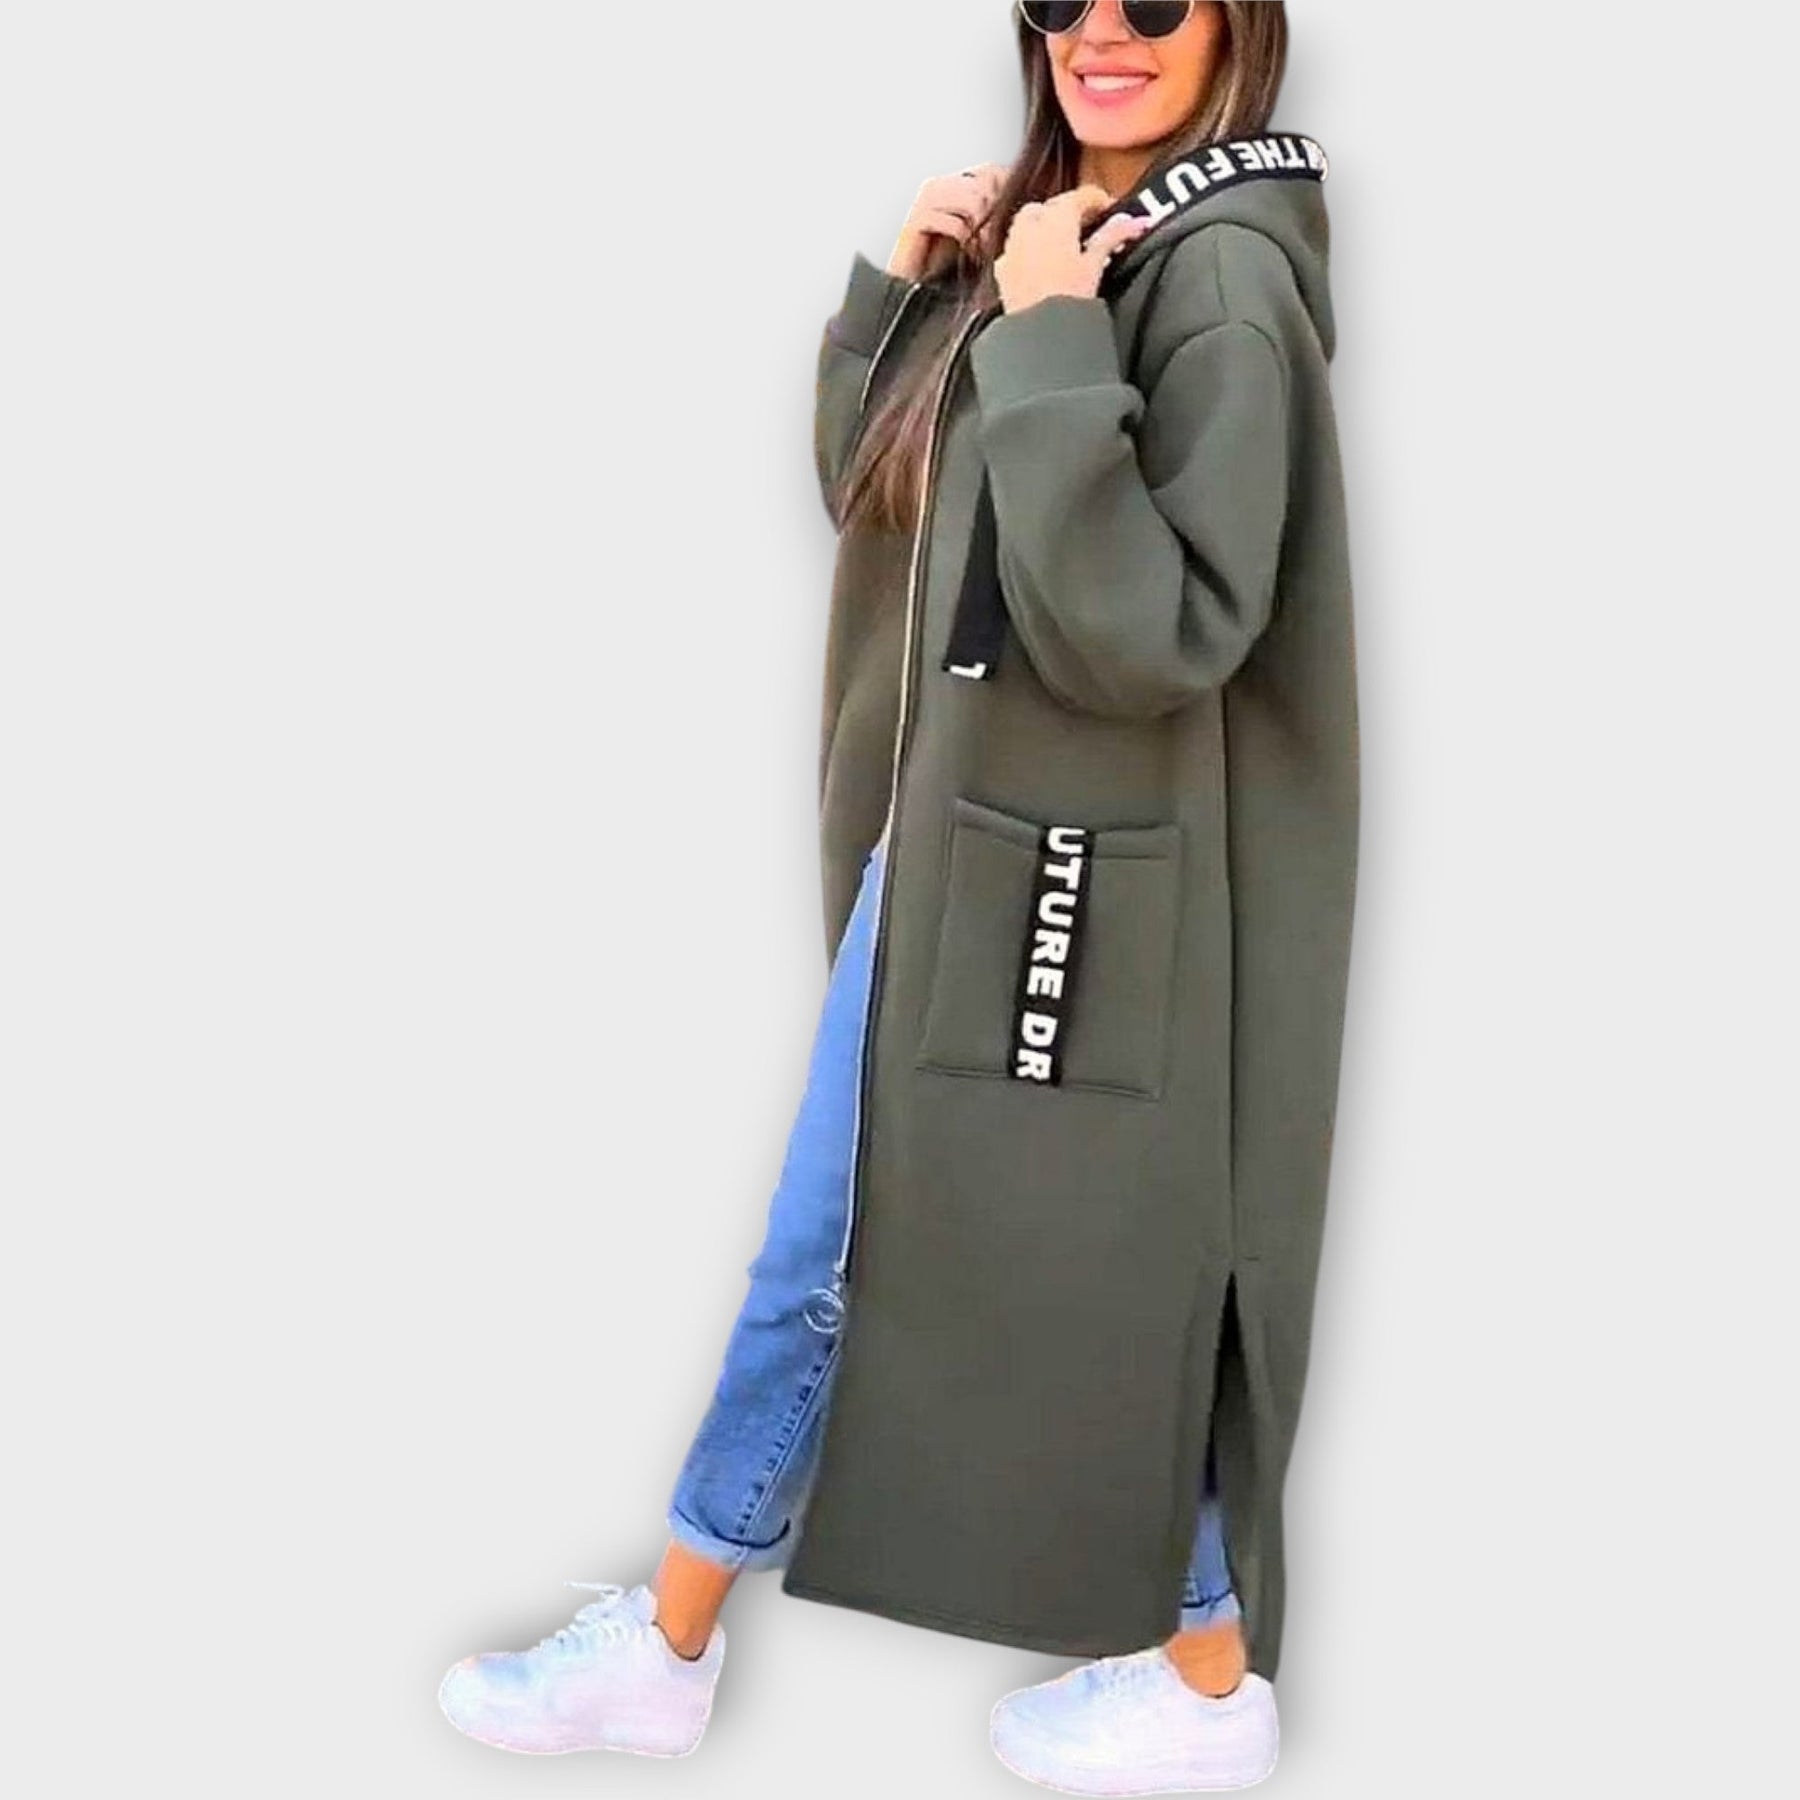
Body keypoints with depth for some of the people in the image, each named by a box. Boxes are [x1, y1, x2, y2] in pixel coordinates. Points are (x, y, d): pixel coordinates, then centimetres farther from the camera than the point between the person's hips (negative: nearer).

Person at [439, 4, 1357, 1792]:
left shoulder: (1223, 274, -17)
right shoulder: (1042, 236, 9)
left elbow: (1154, 632, -26)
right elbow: (869, 489, 15)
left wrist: (1048, 354, -26)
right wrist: (900, 286, 1)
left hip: (1096, 887, -9)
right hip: (941, 842, 9)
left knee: (1113, 1286, 8)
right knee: (813, 1263, 17)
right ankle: (666, 1647, 34)